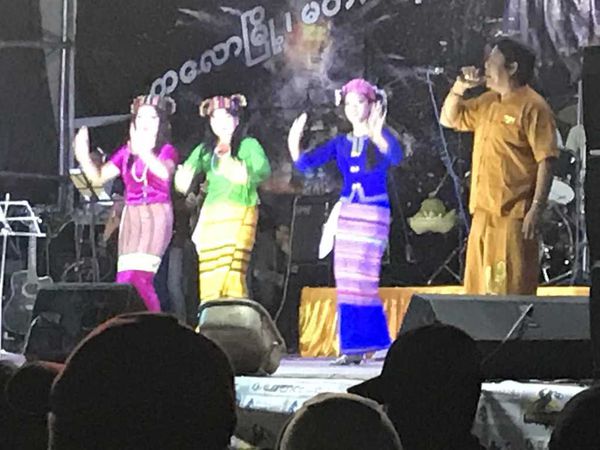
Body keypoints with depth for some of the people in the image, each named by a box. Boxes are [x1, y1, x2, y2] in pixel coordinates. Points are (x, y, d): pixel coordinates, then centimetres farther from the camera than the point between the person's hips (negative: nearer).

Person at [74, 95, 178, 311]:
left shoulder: (166, 150, 1)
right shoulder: (126, 152, 15)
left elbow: (165, 172, -22)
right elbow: (98, 177, 10)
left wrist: (143, 151, -36)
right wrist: (83, 156, -6)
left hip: (156, 215, -5)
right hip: (131, 216, 5)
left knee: (137, 277, -18)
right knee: (124, 279, -2)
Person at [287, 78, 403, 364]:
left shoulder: (379, 138, -2)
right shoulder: (341, 143, 12)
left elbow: (396, 157, -24)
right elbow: (305, 164, 6)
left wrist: (377, 135, -41)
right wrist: (294, 143, -13)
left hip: (374, 214, -5)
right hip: (347, 214, 5)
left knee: (362, 278, -10)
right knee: (345, 279, 2)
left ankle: (359, 344, -4)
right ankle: (352, 348, 7)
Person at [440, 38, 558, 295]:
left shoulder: (533, 107, -10)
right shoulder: (488, 102, 16)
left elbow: (546, 161, -14)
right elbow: (449, 119, 28)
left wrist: (536, 209, -21)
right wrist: (459, 87, 10)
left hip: (513, 216, -9)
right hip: (483, 213, 9)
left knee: (511, 291, -9)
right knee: (479, 289, 11)